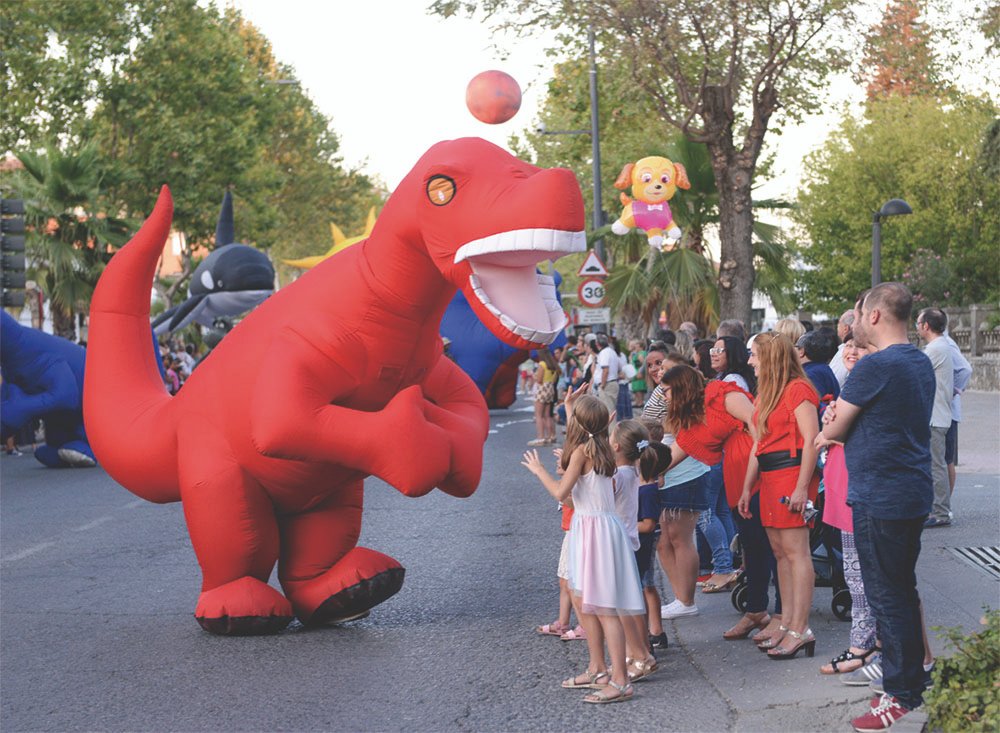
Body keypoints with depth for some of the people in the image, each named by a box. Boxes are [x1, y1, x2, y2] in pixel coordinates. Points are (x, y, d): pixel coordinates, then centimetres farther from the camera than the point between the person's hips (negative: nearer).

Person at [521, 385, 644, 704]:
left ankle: (620, 682, -11)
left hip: (596, 530, -9)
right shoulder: (600, 448, 9)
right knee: (586, 603, 18)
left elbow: (560, 492, -17)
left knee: (603, 608, -10)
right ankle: (597, 670, 28)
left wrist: (538, 470, -2)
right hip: (590, 529, 9)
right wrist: (570, 407, 38)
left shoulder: (581, 452, -14)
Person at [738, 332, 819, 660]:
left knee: (795, 550, -10)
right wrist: (746, 488, 20)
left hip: (792, 472, -9)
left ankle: (800, 630, -10)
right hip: (769, 477, 9)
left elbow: (811, 439, -16)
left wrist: (802, 487, -21)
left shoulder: (798, 389, -10)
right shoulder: (765, 395, 19)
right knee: (780, 550, 9)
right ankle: (788, 624, 12)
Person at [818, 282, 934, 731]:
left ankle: (902, 694, 4)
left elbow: (832, 430, -10)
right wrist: (839, 418, 1)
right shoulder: (921, 364, 11)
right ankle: (913, 683, 25)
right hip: (914, 493, 9)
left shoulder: (874, 367, -18)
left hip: (879, 499, -9)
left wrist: (829, 424, 13)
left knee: (886, 596, -1)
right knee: (903, 591, 17)